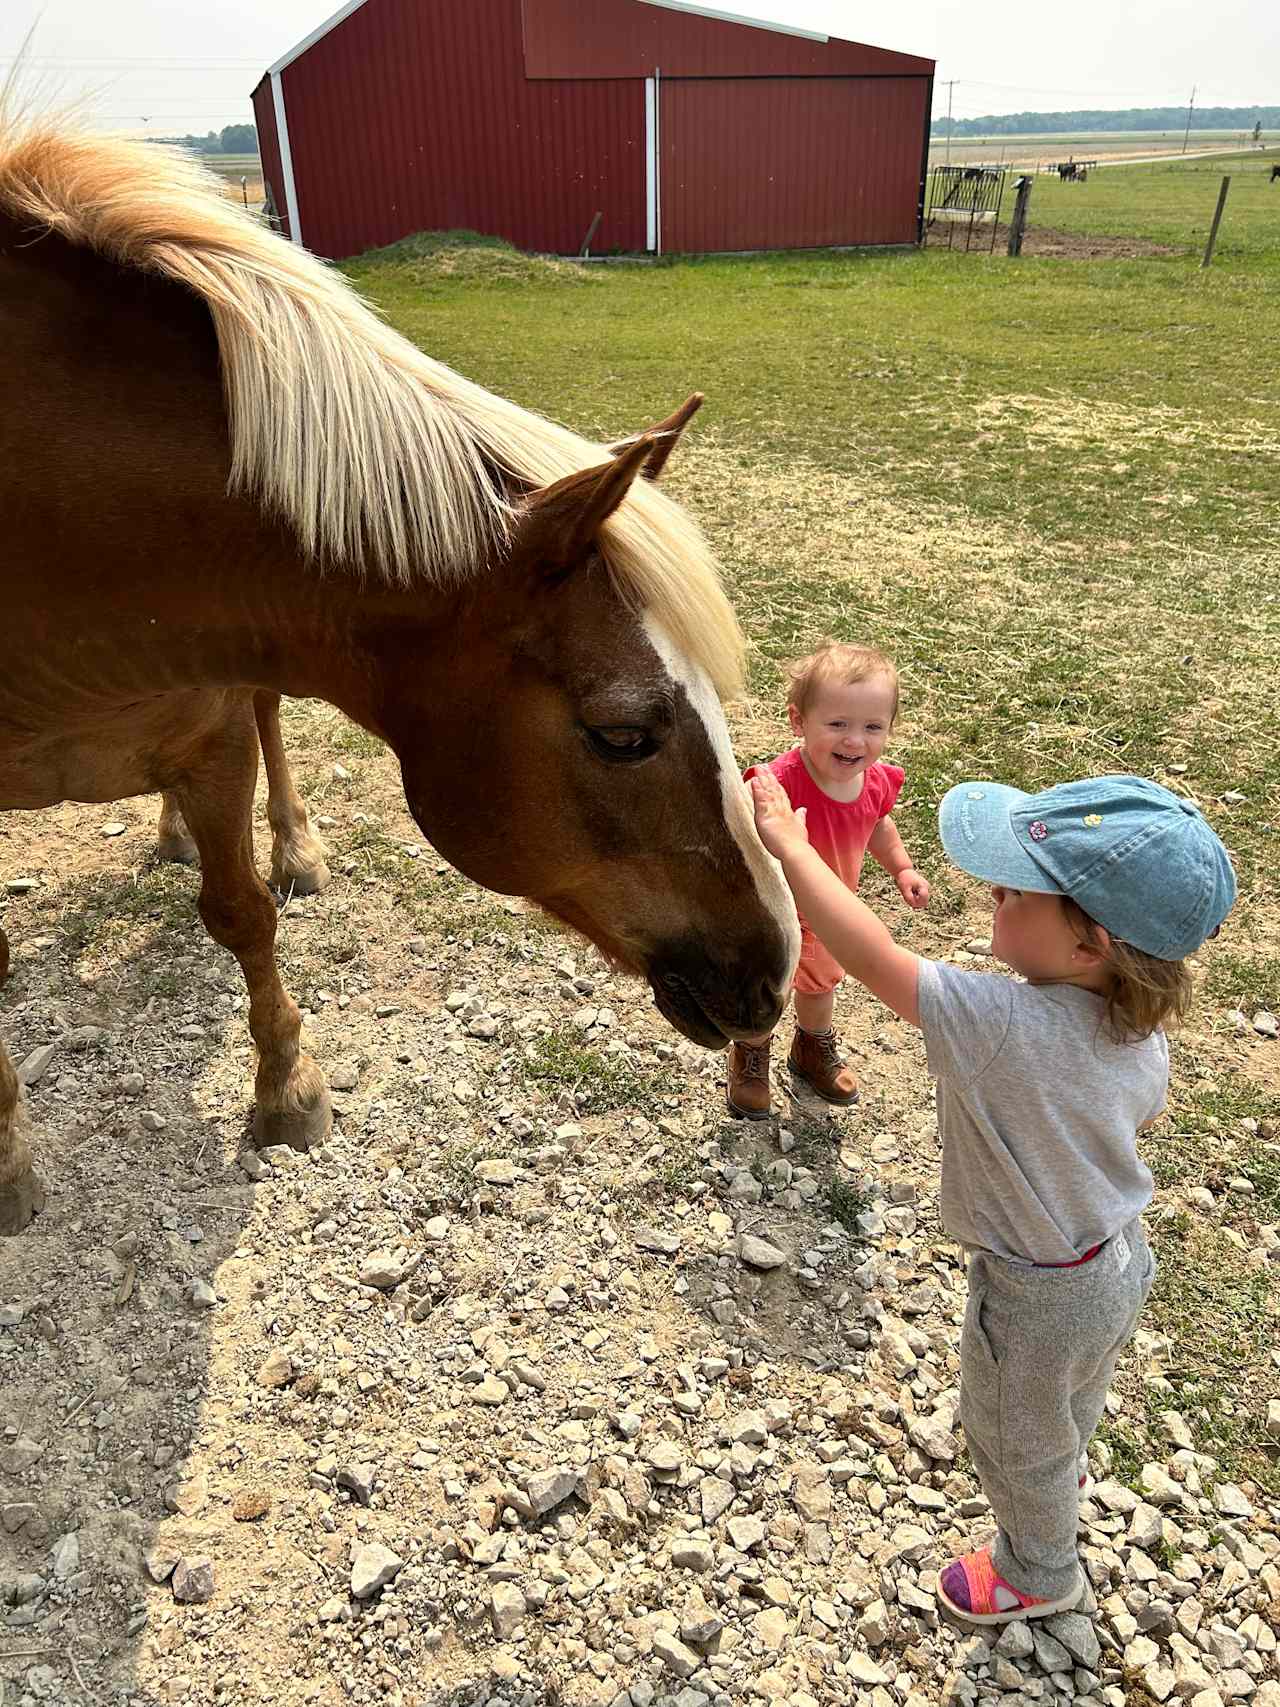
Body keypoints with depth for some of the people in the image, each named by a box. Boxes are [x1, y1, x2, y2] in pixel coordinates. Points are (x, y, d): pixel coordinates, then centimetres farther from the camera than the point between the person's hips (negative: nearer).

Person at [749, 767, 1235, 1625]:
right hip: (1119, 1263, 7)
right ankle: (1059, 1474, 69)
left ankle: (1039, 1571, 54)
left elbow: (870, 954, -40)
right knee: (1074, 1402, 38)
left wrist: (788, 842, -30)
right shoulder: (1143, 1033, -18)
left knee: (1013, 1438, 25)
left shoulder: (1005, 1026, -43)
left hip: (1041, 1301, -7)